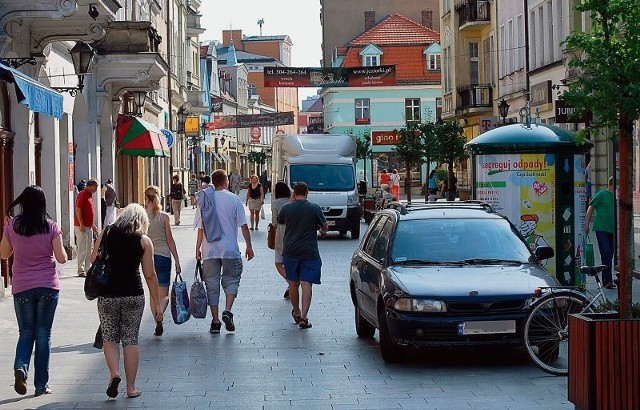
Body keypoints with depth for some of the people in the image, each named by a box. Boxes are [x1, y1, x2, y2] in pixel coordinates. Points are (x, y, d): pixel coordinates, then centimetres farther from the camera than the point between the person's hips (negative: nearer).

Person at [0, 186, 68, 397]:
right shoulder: (51, 227, -8)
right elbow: (61, 258, -6)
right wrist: (62, 250, 16)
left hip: (21, 288, 1)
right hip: (48, 287, -1)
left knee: (26, 332, 15)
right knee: (43, 335, 7)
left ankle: (20, 368, -12)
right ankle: (41, 385, 10)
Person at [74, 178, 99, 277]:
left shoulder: (90, 195, 18)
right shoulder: (82, 194, -11)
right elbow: (78, 210, -18)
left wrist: (93, 225, 23)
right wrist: (81, 224, -22)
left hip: (89, 226, 10)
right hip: (81, 226, -10)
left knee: (89, 249, 10)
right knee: (82, 248, -8)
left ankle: (88, 269, 15)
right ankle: (81, 270, -6)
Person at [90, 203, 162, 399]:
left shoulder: (106, 234, 3)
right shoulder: (144, 240, -1)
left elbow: (93, 260, 5)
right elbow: (149, 274, -1)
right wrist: (156, 302, 5)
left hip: (107, 294, 1)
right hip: (133, 295, 0)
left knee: (109, 338, 13)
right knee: (130, 339, 8)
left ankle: (114, 373, -10)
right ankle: (131, 387, 11)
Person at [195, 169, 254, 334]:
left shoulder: (204, 200, 1)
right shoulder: (233, 199, -3)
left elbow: (200, 228, 2)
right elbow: (243, 225, -4)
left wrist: (198, 248, 10)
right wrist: (249, 246, 3)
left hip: (209, 250, 2)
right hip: (230, 249, -2)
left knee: (212, 284, 8)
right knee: (231, 279, 13)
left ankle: (215, 321, 8)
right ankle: (227, 311, -9)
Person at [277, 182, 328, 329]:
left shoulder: (287, 208, 0)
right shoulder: (314, 208, -4)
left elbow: (279, 221, 19)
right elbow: (325, 227, 5)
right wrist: (322, 231, 29)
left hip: (290, 251, 2)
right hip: (310, 252, -2)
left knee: (293, 284, 15)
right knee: (306, 284, -4)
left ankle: (296, 312, 28)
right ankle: (304, 317, -12)